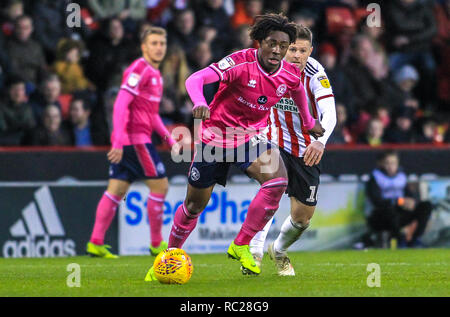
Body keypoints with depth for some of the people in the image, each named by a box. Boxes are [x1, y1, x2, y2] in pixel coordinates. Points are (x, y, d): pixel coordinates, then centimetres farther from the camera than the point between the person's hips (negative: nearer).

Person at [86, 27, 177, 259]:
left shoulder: (154, 74, 20)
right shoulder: (139, 70, -11)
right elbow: (121, 104, -19)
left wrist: (168, 137, 21)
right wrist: (119, 141, -25)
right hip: (135, 139, -9)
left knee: (116, 190, 5)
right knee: (160, 185, -4)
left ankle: (96, 243, 2)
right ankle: (156, 244, 2)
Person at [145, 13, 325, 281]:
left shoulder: (290, 75, -8)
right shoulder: (241, 63, -24)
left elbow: (298, 89, 19)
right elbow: (195, 79, -35)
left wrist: (309, 121, 31)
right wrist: (200, 103, -55)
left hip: (251, 137, 3)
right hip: (216, 135, -3)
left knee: (278, 180, -25)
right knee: (195, 204, 5)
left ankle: (241, 246, -13)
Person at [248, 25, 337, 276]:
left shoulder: (315, 75, -21)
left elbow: (329, 113, -35)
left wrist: (320, 141, -52)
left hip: (307, 150, 0)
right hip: (276, 142, 0)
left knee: (303, 216, 4)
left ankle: (279, 251, 34)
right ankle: (255, 251, -27)